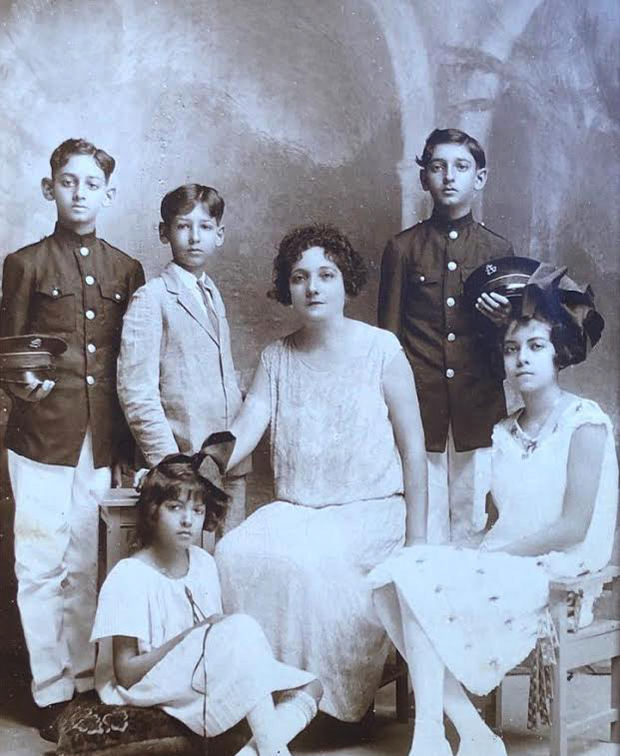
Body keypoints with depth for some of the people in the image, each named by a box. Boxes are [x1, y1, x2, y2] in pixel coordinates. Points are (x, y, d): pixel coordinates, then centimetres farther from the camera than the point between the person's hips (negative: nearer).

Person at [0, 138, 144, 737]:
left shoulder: (126, 270, 12)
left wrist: (128, 443, 7)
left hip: (104, 441, 3)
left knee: (87, 566, 10)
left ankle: (84, 679, 23)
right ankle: (52, 692, 13)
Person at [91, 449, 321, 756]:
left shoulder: (204, 562, 8)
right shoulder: (129, 577, -13)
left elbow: (218, 639, 12)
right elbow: (126, 672, -14)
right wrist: (191, 637, -20)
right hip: (146, 694, -8)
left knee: (309, 687, -7)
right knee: (242, 627, -29)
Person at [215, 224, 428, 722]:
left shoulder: (380, 349, -1)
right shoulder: (277, 357, 10)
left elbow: (413, 446, 0)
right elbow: (243, 433, -1)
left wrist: (417, 537, -4)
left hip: (370, 509, -4)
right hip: (293, 509, 4)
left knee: (306, 562, -31)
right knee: (233, 553, -24)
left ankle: (331, 703, -12)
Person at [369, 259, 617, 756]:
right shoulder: (504, 434, 18)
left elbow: (574, 527, -11)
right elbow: (505, 522, 13)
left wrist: (494, 552, -13)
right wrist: (477, 554, -8)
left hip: (555, 574, -6)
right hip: (502, 567, 7)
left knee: (421, 581, -26)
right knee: (394, 579, -20)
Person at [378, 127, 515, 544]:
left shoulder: (498, 249, 11)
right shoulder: (403, 247, 7)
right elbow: (388, 333, 9)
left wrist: (506, 319, -8)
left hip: (479, 411, 1)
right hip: (418, 405, -1)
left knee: (476, 527, 4)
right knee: (423, 529, 1)